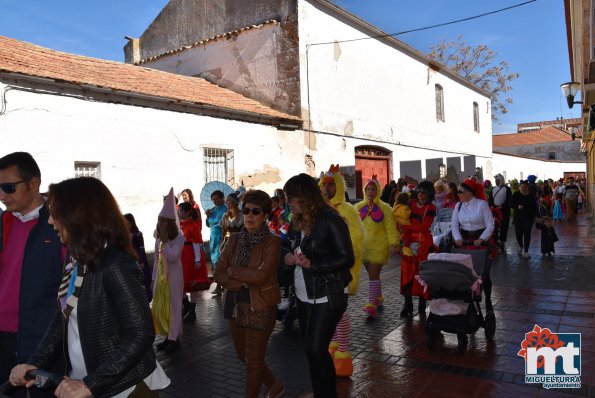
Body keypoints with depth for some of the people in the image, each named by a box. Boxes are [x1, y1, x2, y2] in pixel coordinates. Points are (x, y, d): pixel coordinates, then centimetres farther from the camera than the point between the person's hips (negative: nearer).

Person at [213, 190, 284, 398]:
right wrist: (243, 283, -16)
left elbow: (261, 275, -25)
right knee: (243, 356, 20)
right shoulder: (235, 239, 3)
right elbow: (218, 273, -1)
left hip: (259, 307, -6)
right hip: (235, 304, 7)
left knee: (253, 360, 7)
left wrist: (232, 271, -12)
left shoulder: (272, 242, -14)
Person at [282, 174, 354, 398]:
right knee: (311, 349, 17)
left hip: (328, 297, -8)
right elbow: (286, 245, 15)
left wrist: (311, 264, -25)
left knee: (316, 350, -5)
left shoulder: (330, 220, -18)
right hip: (304, 295, 8)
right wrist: (286, 255, -9)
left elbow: (347, 259, -21)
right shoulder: (298, 221, 6)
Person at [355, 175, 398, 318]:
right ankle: (378, 297, 31)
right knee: (372, 274, 13)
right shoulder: (359, 207, 7)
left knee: (373, 275, -7)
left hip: (379, 246, -4)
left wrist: (393, 244, -14)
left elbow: (390, 227, -7)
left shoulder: (384, 208, -4)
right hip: (363, 246, 4)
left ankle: (371, 304, -3)